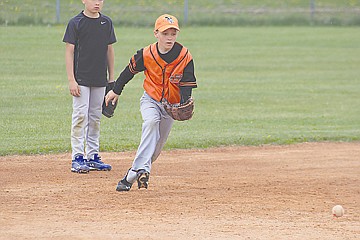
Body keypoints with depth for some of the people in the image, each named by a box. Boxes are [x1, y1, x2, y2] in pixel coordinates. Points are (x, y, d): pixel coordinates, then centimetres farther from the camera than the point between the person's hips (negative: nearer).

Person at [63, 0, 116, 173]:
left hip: (100, 80, 5)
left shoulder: (106, 22, 9)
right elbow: (69, 51, -7)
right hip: (81, 79, -5)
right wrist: (71, 80, -14)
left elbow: (109, 50, 14)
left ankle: (92, 157, 16)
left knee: (95, 118, 9)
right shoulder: (76, 23, -5)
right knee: (80, 116, -8)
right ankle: (77, 158, -6)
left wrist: (112, 78, 11)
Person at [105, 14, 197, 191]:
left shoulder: (185, 56, -16)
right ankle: (143, 169, -41)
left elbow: (187, 85, -13)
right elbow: (130, 70, 3)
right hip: (150, 100, -2)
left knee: (157, 146, 1)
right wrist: (116, 91, 13)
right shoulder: (146, 55, -16)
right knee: (151, 121, -32)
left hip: (171, 105, 2)